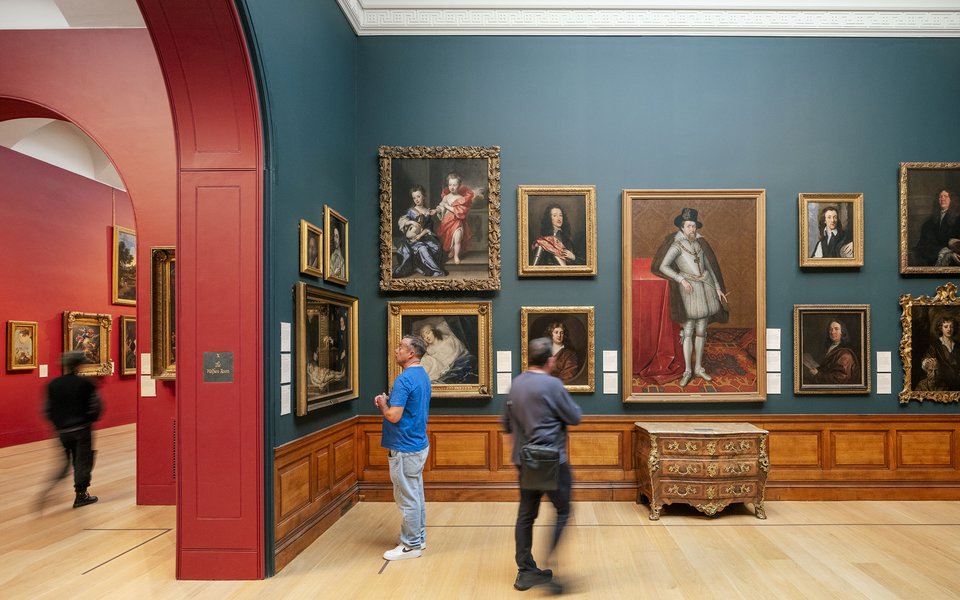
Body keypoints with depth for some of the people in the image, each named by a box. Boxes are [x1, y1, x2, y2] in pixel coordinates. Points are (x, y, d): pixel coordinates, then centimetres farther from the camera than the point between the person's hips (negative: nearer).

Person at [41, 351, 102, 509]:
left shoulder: (53, 385, 1)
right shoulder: (85, 383, -10)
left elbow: (47, 409, 4)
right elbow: (96, 405, -9)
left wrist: (57, 423, 18)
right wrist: (90, 419, 10)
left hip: (62, 430, 4)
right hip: (82, 429, -4)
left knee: (67, 461, 18)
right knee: (83, 461, 4)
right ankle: (81, 495, 7)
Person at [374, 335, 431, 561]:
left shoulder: (404, 379, -21)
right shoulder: (422, 375, 10)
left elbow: (394, 415, -26)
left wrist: (383, 405, -7)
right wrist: (388, 401, 8)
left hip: (405, 449, -10)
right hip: (418, 444, 10)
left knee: (407, 498, 1)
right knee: (416, 494, 17)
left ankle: (411, 546, 11)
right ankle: (419, 538, 28)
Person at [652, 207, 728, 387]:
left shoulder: (699, 243, 11)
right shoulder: (677, 245, -6)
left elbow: (709, 266, 15)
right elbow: (663, 266, -16)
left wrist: (718, 288, 10)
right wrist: (681, 280, -22)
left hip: (705, 287, 5)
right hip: (689, 290, -5)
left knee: (701, 331, 9)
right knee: (688, 332, -3)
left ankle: (698, 368, 20)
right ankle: (687, 371, 7)